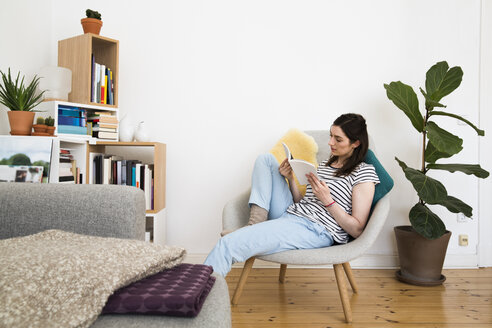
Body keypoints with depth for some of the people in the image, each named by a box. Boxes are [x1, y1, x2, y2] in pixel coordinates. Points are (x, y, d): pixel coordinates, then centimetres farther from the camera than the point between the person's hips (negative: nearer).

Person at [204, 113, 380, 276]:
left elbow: (357, 230, -7)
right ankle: (256, 224, -7)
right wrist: (291, 179, 3)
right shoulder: (325, 164, 21)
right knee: (265, 159, 8)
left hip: (316, 230, -8)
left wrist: (327, 200, -16)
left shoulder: (364, 172, -1)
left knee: (229, 243, -25)